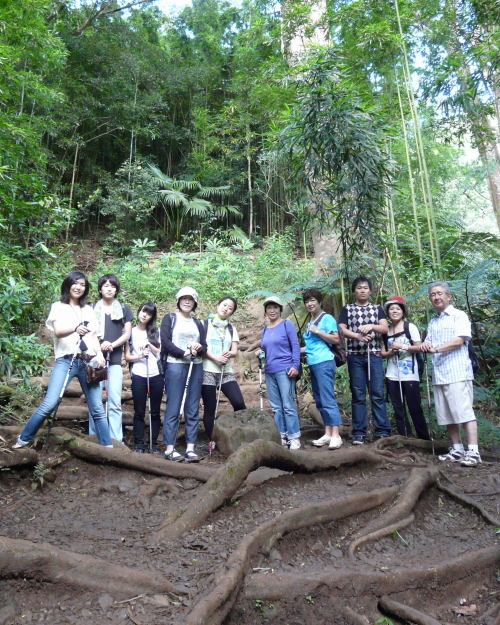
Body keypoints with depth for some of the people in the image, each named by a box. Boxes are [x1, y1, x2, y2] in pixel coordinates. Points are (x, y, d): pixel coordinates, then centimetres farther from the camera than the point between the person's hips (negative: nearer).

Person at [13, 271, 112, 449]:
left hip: (88, 361, 3)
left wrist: (99, 354, -4)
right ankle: (23, 439, 5)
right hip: (65, 360, -3)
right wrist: (75, 328, -26)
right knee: (49, 404, -14)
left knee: (97, 408, 1)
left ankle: (108, 446, 6)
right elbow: (58, 331, -6)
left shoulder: (88, 310, 18)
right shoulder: (58, 307, 9)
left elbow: (93, 336, 14)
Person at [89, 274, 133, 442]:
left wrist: (112, 345, -12)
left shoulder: (124, 309, 10)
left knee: (115, 402, -2)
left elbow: (127, 334, 6)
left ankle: (116, 440, 0)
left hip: (115, 360, 0)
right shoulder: (92, 308, 10)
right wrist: (99, 345, -12)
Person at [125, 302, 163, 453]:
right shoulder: (130, 332, 7)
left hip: (156, 375, 2)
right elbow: (127, 357, 4)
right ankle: (139, 445, 9)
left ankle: (154, 444, 13)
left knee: (155, 412, 5)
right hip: (138, 376, -1)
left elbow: (160, 353, 6)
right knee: (139, 412, 2)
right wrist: (140, 355, -13)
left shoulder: (156, 332, 11)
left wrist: (149, 344, -8)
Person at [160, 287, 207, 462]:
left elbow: (204, 347, 11)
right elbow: (165, 341, -7)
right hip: (175, 366, -4)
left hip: (196, 367, 4)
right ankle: (169, 448, 1)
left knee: (193, 409, 3)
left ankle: (190, 448, 7)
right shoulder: (170, 318, 6)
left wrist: (199, 348, -13)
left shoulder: (198, 323, 18)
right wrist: (184, 352, -18)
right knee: (173, 408, -4)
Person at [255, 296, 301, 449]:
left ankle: (294, 438, 2)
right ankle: (282, 437, 15)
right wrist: (259, 352, -1)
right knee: (276, 407, 8)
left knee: (288, 405, -6)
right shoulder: (264, 330, 15)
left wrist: (295, 366, -14)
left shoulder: (287, 324, 0)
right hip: (269, 372, 6)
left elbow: (295, 346, -5)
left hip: (284, 370, -6)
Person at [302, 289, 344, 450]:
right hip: (313, 363, 9)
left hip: (324, 362, -8)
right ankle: (328, 434, 15)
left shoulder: (327, 318, -3)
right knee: (319, 401, 9)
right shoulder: (310, 322, 17)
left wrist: (316, 331, -12)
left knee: (328, 399, -9)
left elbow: (336, 339, -12)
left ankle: (336, 435, -6)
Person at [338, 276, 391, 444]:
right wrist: (357, 335, -16)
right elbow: (342, 330, 0)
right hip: (355, 356, 0)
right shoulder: (347, 309, 10)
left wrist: (371, 326, -17)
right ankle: (358, 432, 5)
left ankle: (383, 431, 4)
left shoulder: (377, 308, 14)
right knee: (358, 394, 2)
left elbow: (385, 328, 2)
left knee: (377, 393, -1)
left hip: (374, 355, 1)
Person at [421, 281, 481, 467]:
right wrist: (426, 345, -6)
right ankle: (457, 449, 16)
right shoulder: (432, 322, 20)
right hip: (439, 374, 7)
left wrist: (436, 349, -17)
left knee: (464, 412, -9)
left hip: (457, 373, -7)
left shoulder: (459, 316, 1)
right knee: (447, 415, 8)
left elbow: (459, 340, -12)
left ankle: (473, 452, -6)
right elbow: (429, 345, 17)